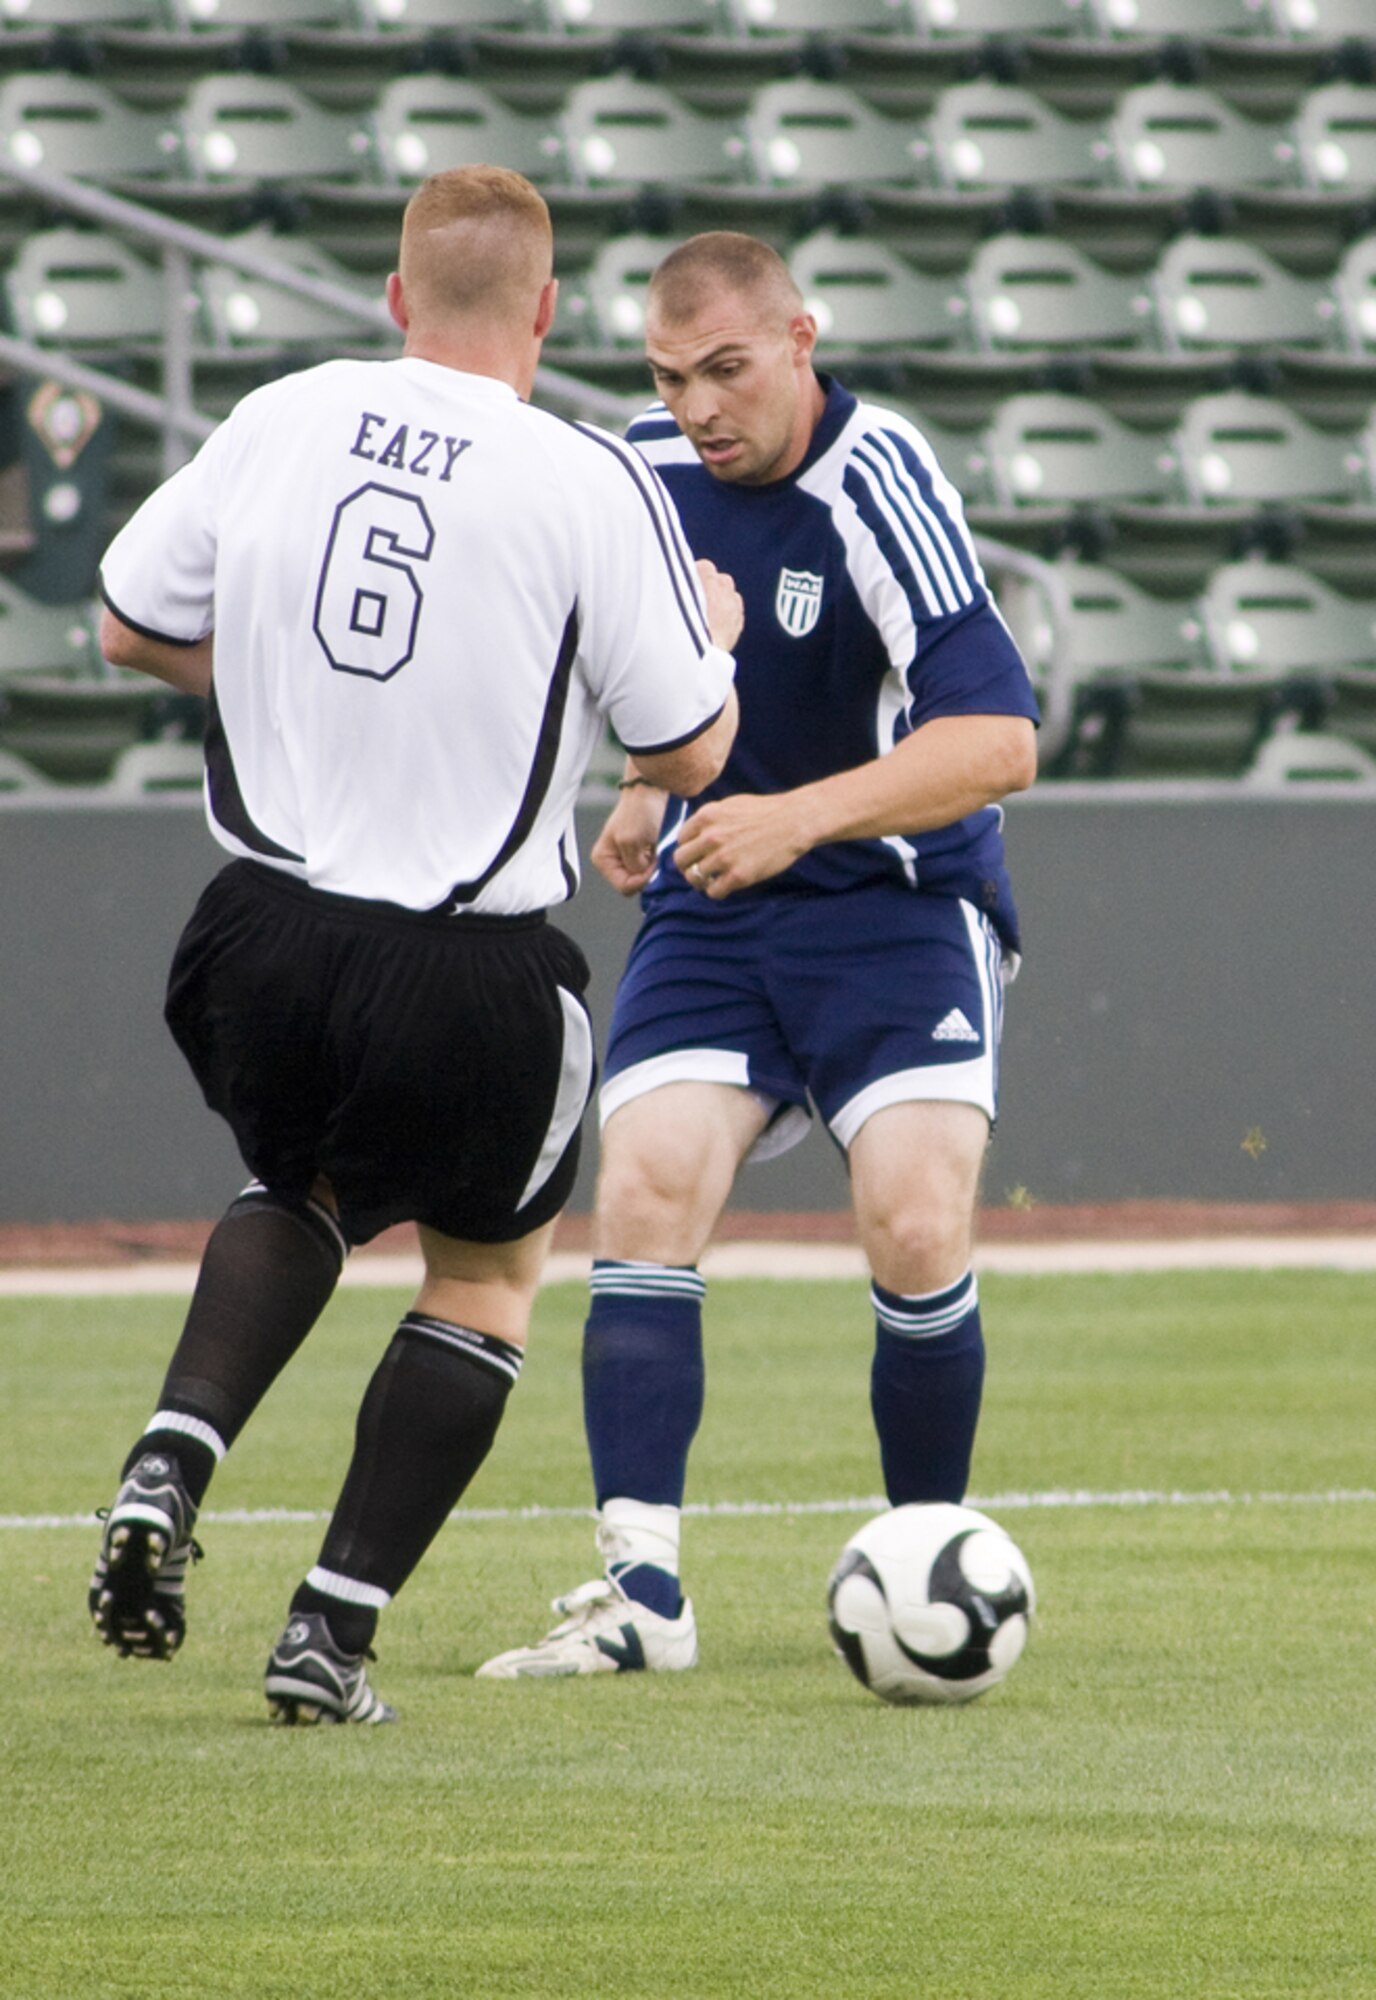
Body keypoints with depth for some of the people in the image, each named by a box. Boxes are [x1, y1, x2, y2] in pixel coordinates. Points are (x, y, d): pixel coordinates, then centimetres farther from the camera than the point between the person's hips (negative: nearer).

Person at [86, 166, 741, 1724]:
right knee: (488, 1270, 19)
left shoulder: (276, 423, 0)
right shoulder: (592, 485, -11)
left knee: (298, 1189, 31)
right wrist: (714, 633, 15)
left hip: (264, 935, 4)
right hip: (469, 975, -4)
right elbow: (685, 753, -6)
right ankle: (332, 1628, 11)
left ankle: (171, 1462, 5)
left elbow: (131, 627, 10)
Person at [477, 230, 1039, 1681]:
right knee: (644, 1193, -15)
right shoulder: (648, 469, 1)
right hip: (709, 908, 5)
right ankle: (642, 1592, -16)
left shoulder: (877, 490, -19)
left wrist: (800, 816, -34)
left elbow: (996, 740, -26)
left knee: (915, 1227, -19)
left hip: (900, 903, -5)